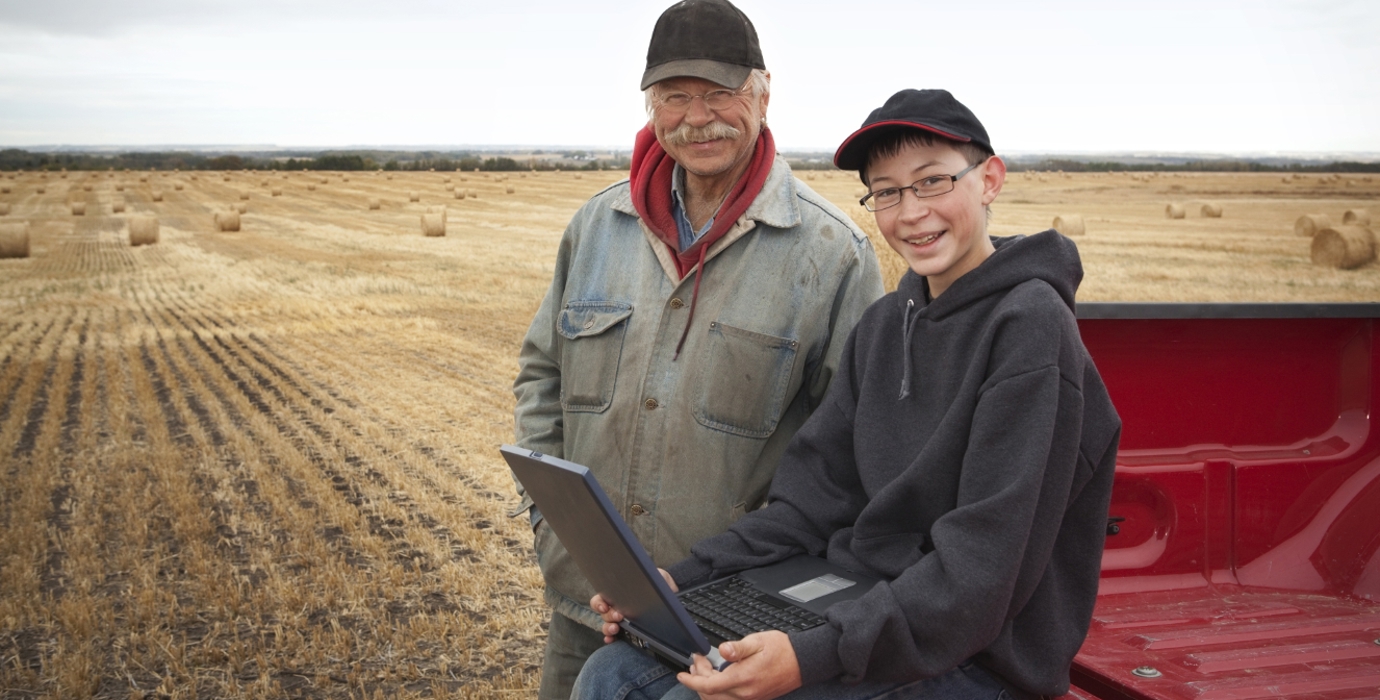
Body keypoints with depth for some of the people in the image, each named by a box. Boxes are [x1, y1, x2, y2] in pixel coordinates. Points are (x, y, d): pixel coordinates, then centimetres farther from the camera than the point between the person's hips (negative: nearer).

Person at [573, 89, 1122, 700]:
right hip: (848, 599, 7)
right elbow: (817, 494, 7)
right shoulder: (884, 324, 9)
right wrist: (686, 577, -6)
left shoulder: (1030, 329, -16)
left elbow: (984, 565, -22)